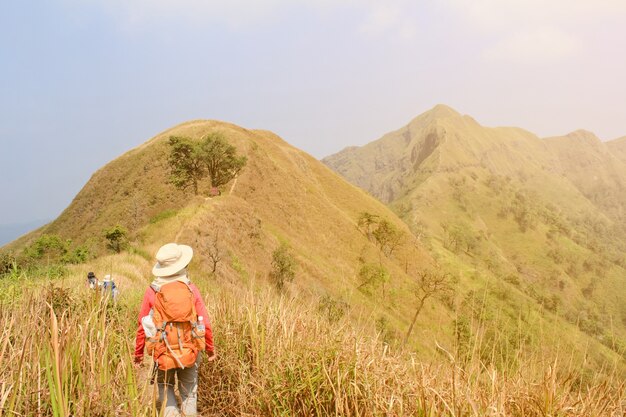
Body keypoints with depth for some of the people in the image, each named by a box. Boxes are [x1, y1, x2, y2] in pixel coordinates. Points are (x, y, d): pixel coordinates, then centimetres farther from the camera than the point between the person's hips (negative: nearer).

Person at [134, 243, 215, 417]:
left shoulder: (152, 291, -9)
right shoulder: (191, 289, -8)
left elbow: (142, 326, -4)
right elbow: (205, 324, -5)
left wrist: (138, 353, 10)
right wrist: (210, 348, 10)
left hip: (163, 352, 0)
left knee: (165, 389, 21)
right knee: (189, 393, 16)